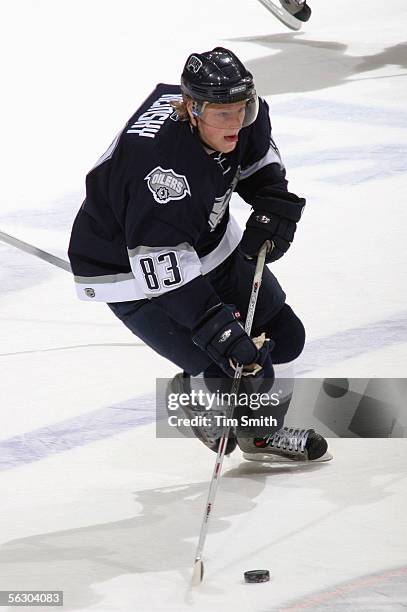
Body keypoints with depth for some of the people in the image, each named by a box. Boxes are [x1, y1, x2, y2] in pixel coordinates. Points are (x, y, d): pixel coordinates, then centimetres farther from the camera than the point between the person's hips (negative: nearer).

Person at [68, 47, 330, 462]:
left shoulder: (240, 116, -15)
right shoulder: (162, 166, -39)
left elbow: (258, 158, 10)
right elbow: (163, 269, -38)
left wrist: (273, 204, -7)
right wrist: (222, 332, -40)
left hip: (207, 242, 8)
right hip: (130, 271, -8)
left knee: (284, 337, 11)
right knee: (248, 373, -13)